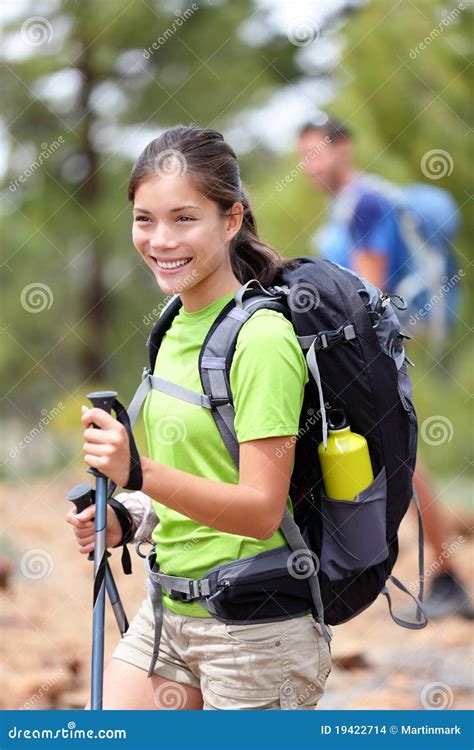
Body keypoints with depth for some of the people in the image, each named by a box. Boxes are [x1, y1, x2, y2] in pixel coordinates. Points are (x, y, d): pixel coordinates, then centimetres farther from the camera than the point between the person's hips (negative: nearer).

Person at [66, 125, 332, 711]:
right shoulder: (175, 327, 9)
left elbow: (261, 511, -21)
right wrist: (125, 520, 3)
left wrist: (140, 473, -31)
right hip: (169, 612, 8)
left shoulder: (262, 339, -16)